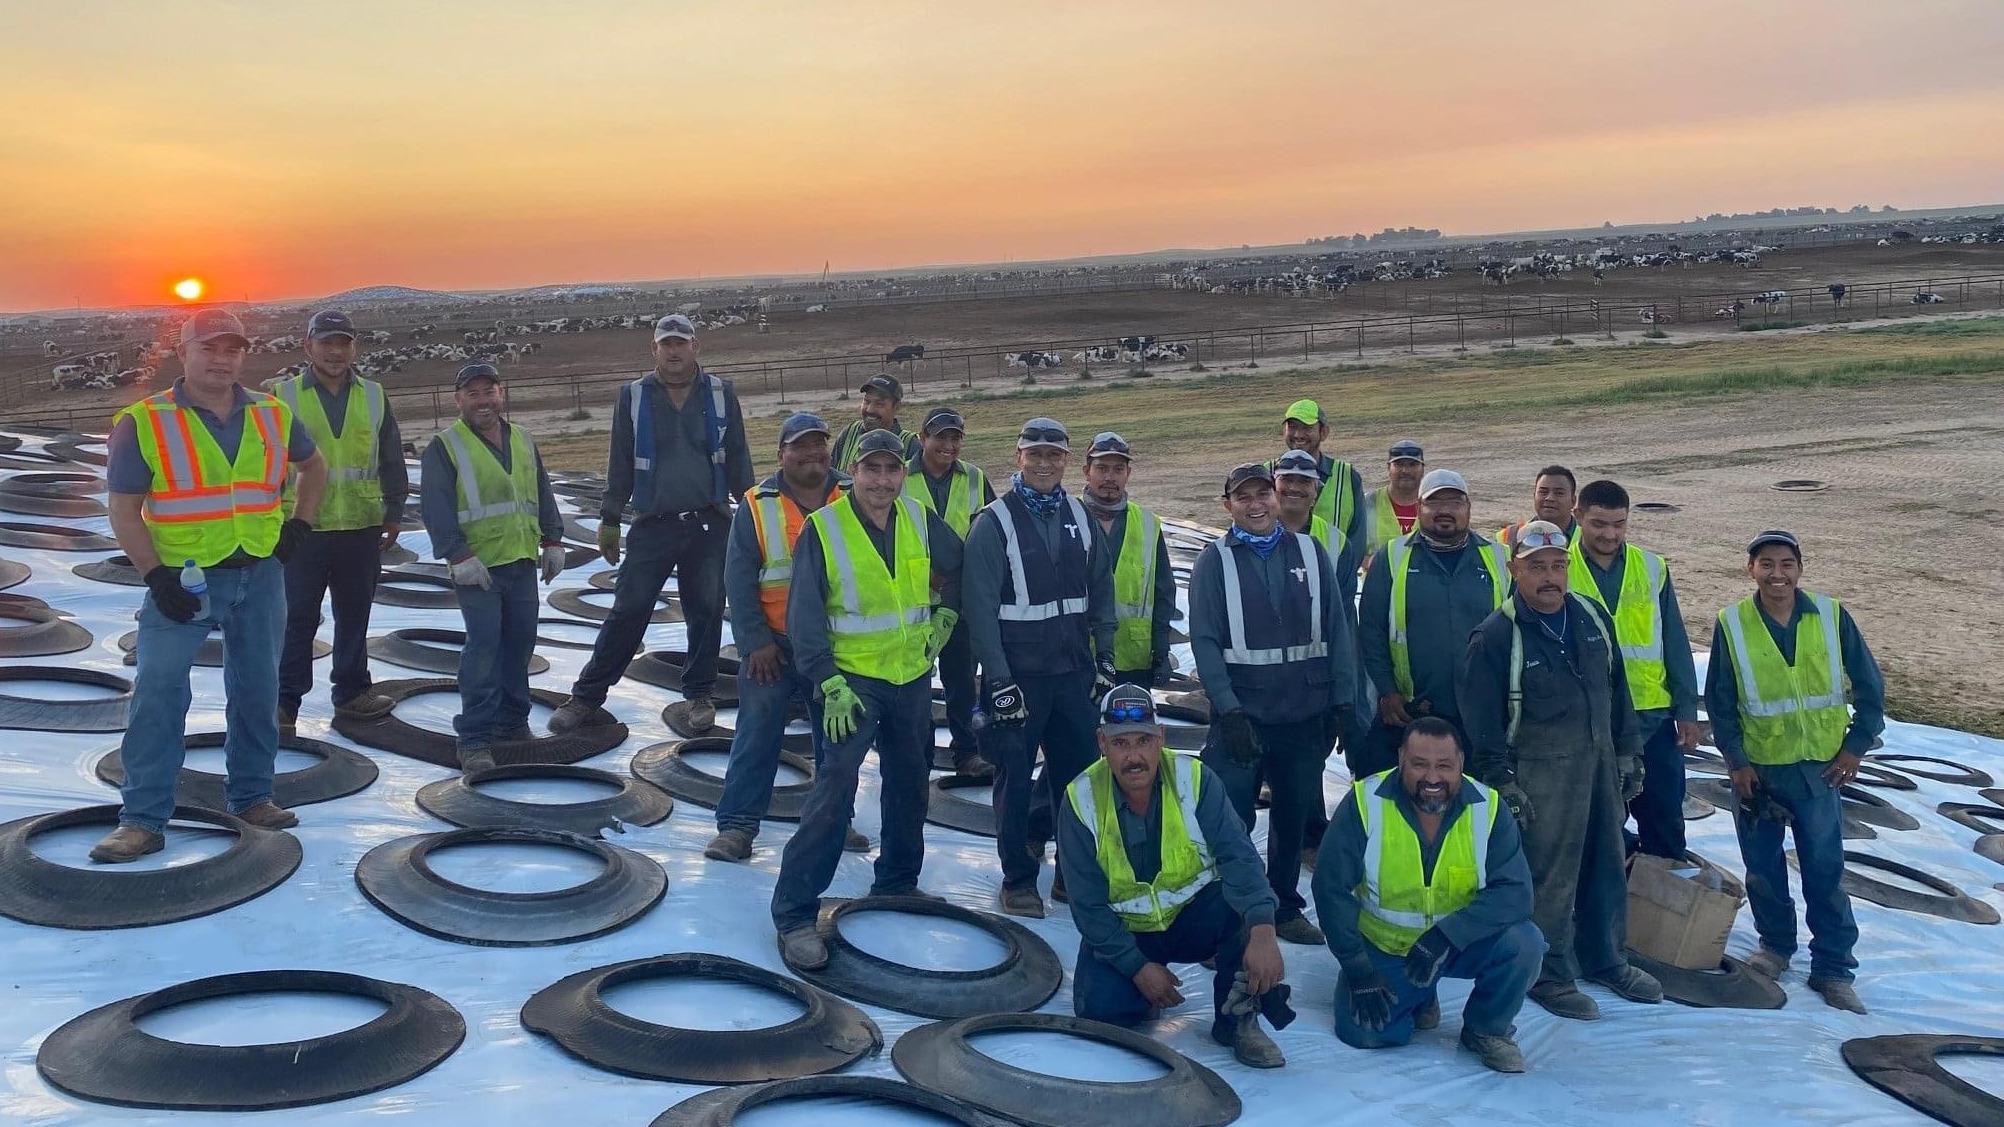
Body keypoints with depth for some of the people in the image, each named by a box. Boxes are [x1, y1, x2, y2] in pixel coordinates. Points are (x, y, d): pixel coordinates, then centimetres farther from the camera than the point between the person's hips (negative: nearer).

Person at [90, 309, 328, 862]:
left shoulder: (273, 416, 5)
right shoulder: (144, 422, -7)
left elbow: (314, 467, 22)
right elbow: (124, 510, -7)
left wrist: (298, 527, 10)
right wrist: (157, 578, -15)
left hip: (261, 575, 4)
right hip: (184, 578, -4)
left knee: (258, 691, 10)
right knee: (157, 691, -9)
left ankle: (251, 797, 25)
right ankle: (143, 820, -3)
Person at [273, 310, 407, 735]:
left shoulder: (373, 397, 7)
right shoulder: (284, 396, -1)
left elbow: (391, 461, 12)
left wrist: (394, 513, 9)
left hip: (362, 528, 3)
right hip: (303, 527, -3)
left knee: (355, 616, 13)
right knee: (298, 618, 1)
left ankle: (352, 691, 26)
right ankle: (284, 701, 9)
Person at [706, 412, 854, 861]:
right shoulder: (757, 507, -5)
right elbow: (738, 580, -5)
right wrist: (755, 641, -10)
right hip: (774, 645, -2)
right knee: (757, 732, -2)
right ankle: (736, 824, 4)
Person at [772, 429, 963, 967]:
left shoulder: (920, 520, 1)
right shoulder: (823, 528, -13)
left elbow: (958, 564, 21)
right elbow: (804, 616, -14)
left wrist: (946, 612, 11)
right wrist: (829, 684, -19)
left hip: (913, 675, 6)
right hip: (853, 680, -6)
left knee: (910, 784, 17)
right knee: (834, 790, -15)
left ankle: (897, 882, 36)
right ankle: (794, 913, -9)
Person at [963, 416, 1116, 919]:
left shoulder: (1078, 516, 8)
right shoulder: (994, 523, -8)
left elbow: (1102, 590, 13)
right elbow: (981, 609, -11)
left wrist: (1104, 656, 8)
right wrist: (998, 680, -15)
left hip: (1074, 670, 5)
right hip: (1018, 673, -4)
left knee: (1077, 767, 10)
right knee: (1016, 777, 2)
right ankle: (1018, 877, 15)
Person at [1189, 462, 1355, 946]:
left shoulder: (1310, 553, 6)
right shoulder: (1214, 561, -1)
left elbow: (1337, 630, 6)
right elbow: (1204, 641, -7)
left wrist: (1342, 701, 1)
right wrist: (1228, 709, -15)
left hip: (1305, 715, 3)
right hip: (1242, 715, -3)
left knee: (1294, 818, 15)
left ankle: (1286, 909, 30)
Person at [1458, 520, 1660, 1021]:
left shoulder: (1593, 618, 5)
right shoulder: (1495, 637, -14)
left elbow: (1618, 690, 15)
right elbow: (1482, 719, -11)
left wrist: (1627, 755, 14)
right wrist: (1504, 785, -12)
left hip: (1601, 763, 7)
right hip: (1541, 773, -6)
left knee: (1608, 866, 16)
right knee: (1548, 876, -3)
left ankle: (1607, 960, 33)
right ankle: (1550, 974, 12)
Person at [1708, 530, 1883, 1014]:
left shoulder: (1831, 616, -5)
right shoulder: (1732, 625, -6)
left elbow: (1870, 686, 3)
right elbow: (1719, 701, 0)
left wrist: (1855, 747, -1)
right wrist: (1736, 761, -4)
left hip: (1819, 767, 0)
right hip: (1757, 769, 1)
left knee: (1825, 869, 1)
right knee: (1762, 865, 10)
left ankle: (1833, 967, 11)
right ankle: (1775, 944, 30)